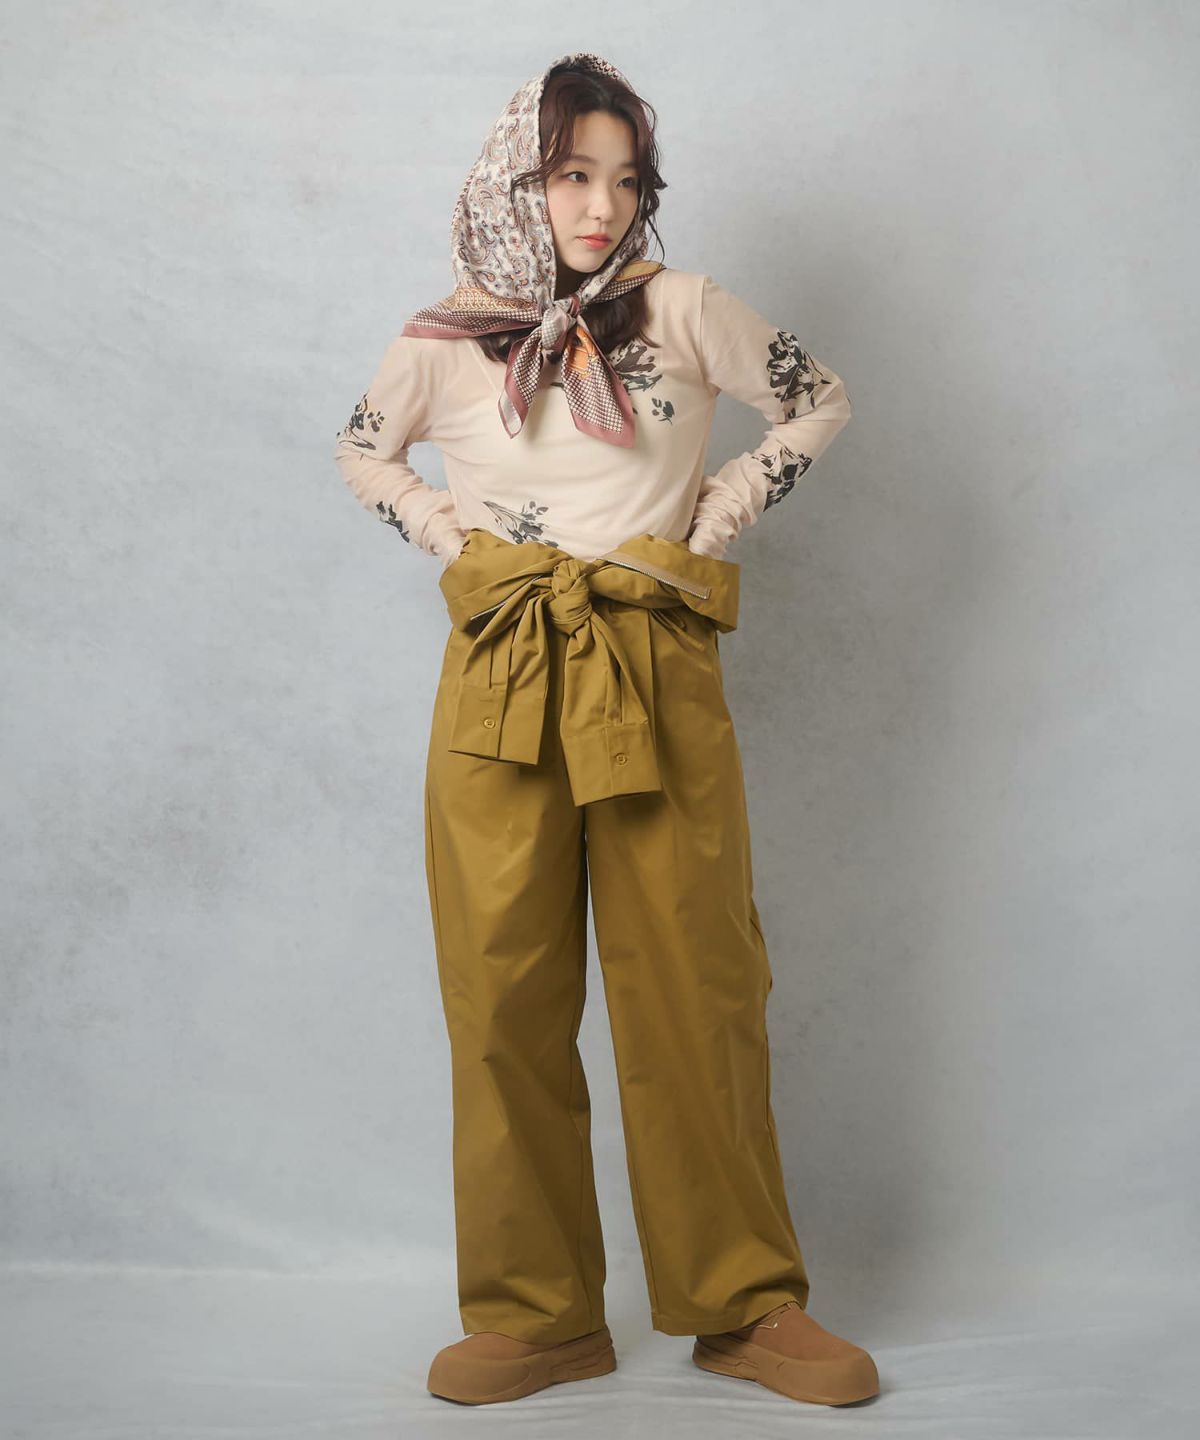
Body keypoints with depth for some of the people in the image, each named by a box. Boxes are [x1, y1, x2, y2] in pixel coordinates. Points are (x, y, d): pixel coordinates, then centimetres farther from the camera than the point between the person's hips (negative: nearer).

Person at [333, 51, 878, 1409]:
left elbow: (820, 402, 12)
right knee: (505, 999, 2)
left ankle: (746, 1305, 15)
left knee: (698, 988, 1)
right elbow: (361, 454, 22)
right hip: (500, 688, 1)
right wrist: (452, 540, 7)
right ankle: (537, 1313, 15)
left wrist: (712, 521, 3)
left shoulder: (682, 309, 2)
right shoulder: (446, 336, 6)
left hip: (660, 683, -1)